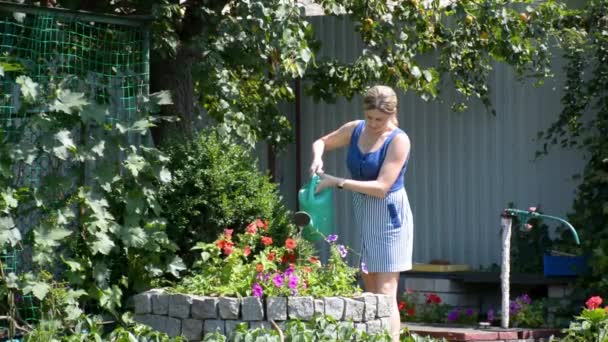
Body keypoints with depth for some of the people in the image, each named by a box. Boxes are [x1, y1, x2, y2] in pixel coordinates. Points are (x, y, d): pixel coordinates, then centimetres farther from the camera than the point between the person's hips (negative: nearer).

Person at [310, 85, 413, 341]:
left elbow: (381, 187, -22)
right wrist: (317, 158, -2)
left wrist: (337, 182, -21)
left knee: (385, 294, -11)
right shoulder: (355, 129, 4)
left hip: (388, 216, -6)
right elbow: (321, 142, 21)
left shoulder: (398, 140, -15)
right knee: (370, 293, 9)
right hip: (362, 215, 7)